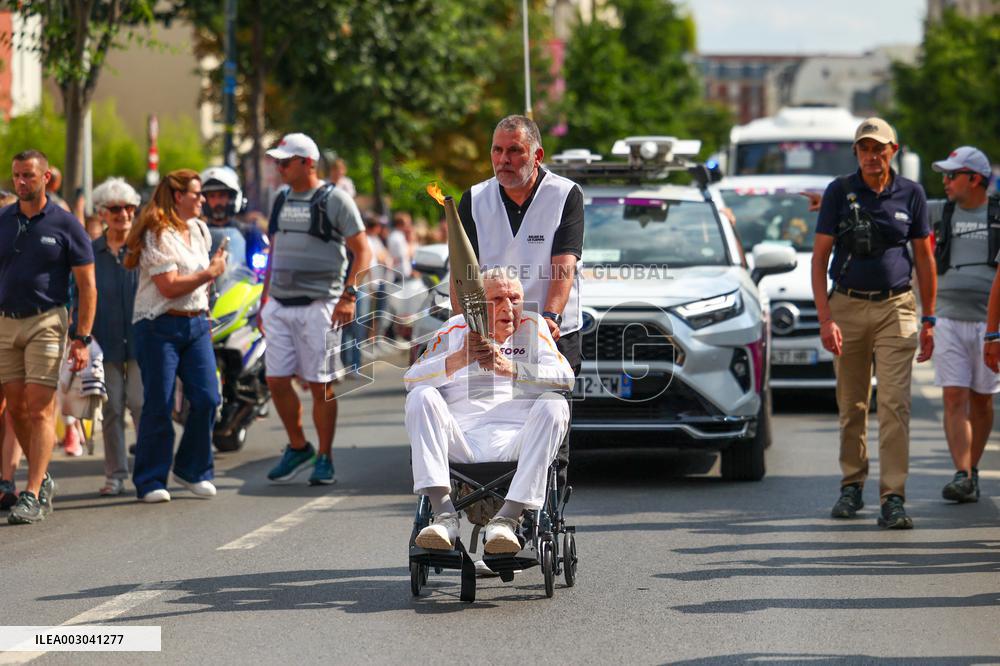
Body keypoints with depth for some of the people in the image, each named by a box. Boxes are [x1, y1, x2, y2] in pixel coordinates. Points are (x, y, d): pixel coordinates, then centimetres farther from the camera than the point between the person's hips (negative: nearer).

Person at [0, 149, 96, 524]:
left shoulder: (65, 225, -1)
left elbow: (87, 287, -1)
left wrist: (83, 339, -8)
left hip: (46, 323, -4)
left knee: (40, 409, -9)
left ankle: (32, 496, -12)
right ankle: (43, 480, 24)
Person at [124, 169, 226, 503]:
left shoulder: (199, 230, 15)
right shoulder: (158, 235, -11)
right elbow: (168, 286, -18)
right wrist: (210, 273, -10)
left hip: (196, 325, 7)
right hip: (160, 327, -7)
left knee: (206, 398, -2)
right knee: (159, 406, -5)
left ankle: (193, 469, 15)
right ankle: (150, 481, 4)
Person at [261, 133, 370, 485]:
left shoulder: (334, 199, -4)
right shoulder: (282, 200, 15)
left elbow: (362, 251, -5)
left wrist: (349, 295, -15)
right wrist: (264, 300, 18)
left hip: (318, 306, -6)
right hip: (279, 306, 6)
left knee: (320, 385, -2)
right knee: (276, 380, 4)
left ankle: (324, 458, 7)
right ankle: (297, 447, 21)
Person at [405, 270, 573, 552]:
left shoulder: (532, 326, 15)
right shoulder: (456, 330, 16)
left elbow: (565, 378, -2)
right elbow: (410, 379, 4)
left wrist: (510, 369, -17)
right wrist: (460, 359, -13)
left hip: (513, 443, -1)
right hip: (459, 445, 1)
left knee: (553, 405, -25)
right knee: (422, 396, -21)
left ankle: (507, 518, -33)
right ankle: (444, 515, -32)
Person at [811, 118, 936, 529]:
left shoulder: (910, 194, 3)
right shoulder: (839, 192, -1)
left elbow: (924, 258, 10)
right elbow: (819, 257, -1)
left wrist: (928, 320, 7)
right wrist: (825, 319, -11)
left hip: (895, 308, -1)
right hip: (847, 306, 1)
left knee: (894, 404, -10)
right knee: (851, 405, 9)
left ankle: (893, 498, -12)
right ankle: (852, 487, 24)